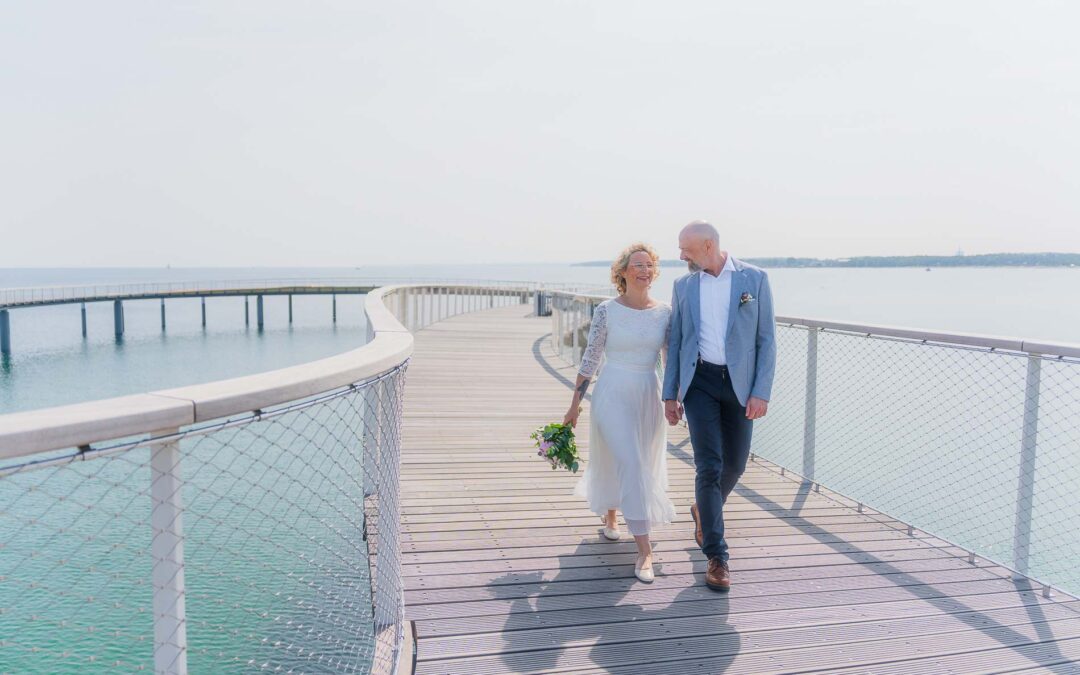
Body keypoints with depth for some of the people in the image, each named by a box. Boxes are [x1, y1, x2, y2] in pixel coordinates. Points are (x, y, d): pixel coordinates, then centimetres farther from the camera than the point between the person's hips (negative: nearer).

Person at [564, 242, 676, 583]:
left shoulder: (665, 312, 1)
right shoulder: (606, 310, -8)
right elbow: (590, 357, -4)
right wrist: (575, 402, -3)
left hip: (649, 396, 4)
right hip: (613, 394, -4)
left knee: (641, 466, 16)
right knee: (630, 466, -12)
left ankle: (609, 515, 47)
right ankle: (644, 551, -3)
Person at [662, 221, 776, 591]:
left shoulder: (755, 278, -1)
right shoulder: (683, 286, 5)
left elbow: (766, 339, -2)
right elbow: (675, 343, 8)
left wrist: (761, 392, -10)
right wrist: (670, 395, 4)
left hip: (739, 383, 0)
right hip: (699, 382, 0)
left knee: (734, 464, 10)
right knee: (709, 466, -7)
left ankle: (704, 511, 40)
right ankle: (716, 556, 1)